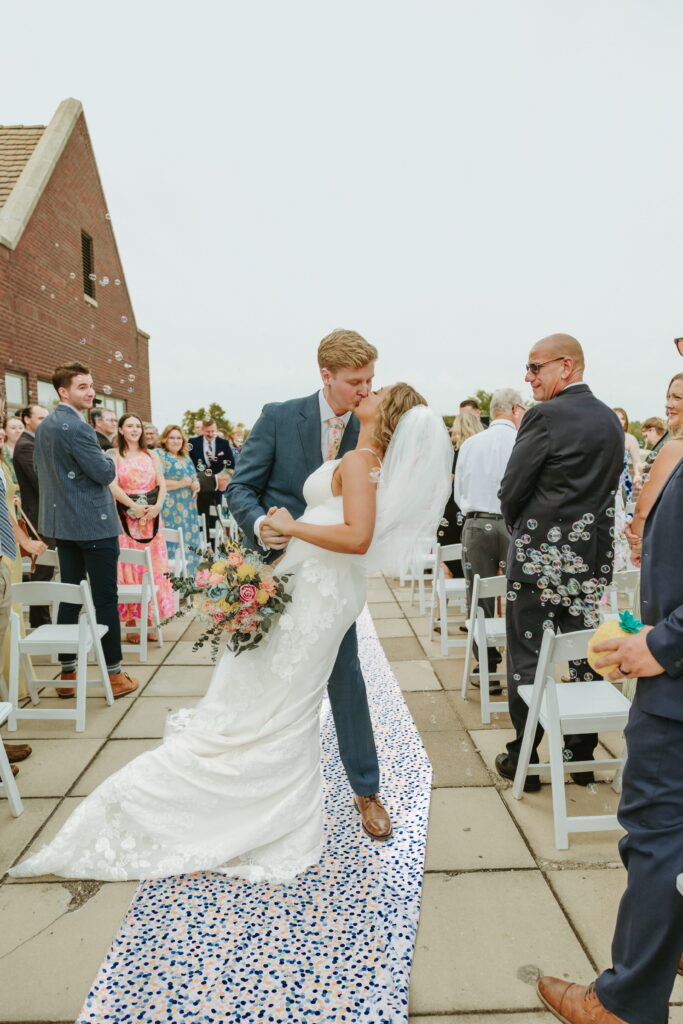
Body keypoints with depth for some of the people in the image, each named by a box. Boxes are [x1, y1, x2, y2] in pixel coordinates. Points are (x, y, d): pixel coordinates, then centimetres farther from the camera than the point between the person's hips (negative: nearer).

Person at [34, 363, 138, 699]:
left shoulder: (43, 427, 11)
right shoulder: (76, 427, -18)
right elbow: (105, 473, -19)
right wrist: (108, 459, 2)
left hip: (62, 523, 9)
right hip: (93, 524, -9)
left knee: (70, 596, 13)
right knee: (105, 599, 0)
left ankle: (67, 674, 20)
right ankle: (115, 674, 8)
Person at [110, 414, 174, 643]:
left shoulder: (151, 456, 12)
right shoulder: (115, 456, 3)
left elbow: (162, 484, 5)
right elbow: (113, 486, -9)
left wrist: (157, 506, -13)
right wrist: (134, 506, -20)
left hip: (151, 516, 3)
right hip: (126, 517, -3)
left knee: (152, 566, 3)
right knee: (128, 566, -2)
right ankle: (131, 624, 4)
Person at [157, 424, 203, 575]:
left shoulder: (186, 457, 18)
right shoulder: (160, 455, -4)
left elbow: (194, 479, 25)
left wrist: (196, 484, 1)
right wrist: (182, 483, -12)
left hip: (189, 510, 7)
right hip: (171, 510, -7)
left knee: (189, 546, 7)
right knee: (174, 546, -8)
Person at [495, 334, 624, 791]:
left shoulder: (545, 416, -13)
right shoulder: (612, 420, 10)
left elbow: (511, 491, -11)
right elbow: (609, 489, 12)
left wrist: (519, 529, 7)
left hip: (540, 555, -7)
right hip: (593, 558, 7)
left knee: (527, 659, 4)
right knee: (585, 656, 14)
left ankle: (524, 759, 14)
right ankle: (583, 757, 26)